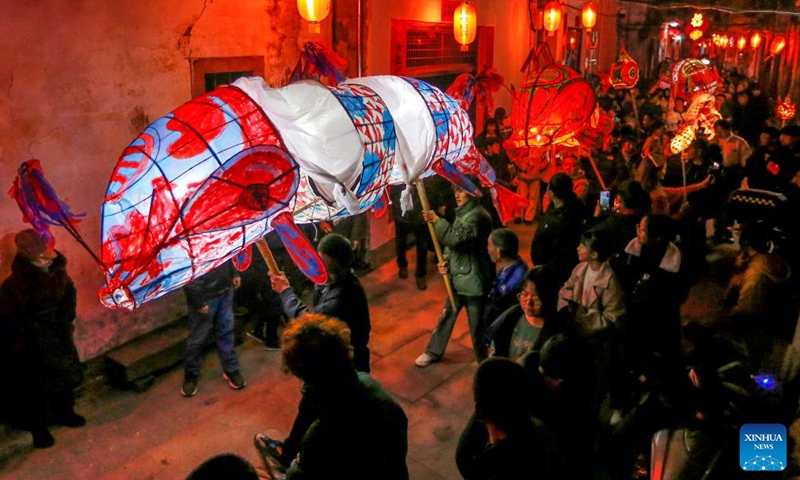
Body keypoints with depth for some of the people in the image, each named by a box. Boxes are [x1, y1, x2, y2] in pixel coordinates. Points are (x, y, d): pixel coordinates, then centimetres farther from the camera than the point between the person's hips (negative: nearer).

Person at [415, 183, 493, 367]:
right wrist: (446, 260, -1)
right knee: (446, 315, 21)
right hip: (458, 276, 9)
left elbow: (457, 238, -31)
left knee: (477, 324, 6)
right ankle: (433, 352, 37)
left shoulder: (478, 216, -21)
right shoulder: (462, 212, 10)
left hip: (474, 279, -9)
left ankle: (484, 361, 27)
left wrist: (436, 220, -25)